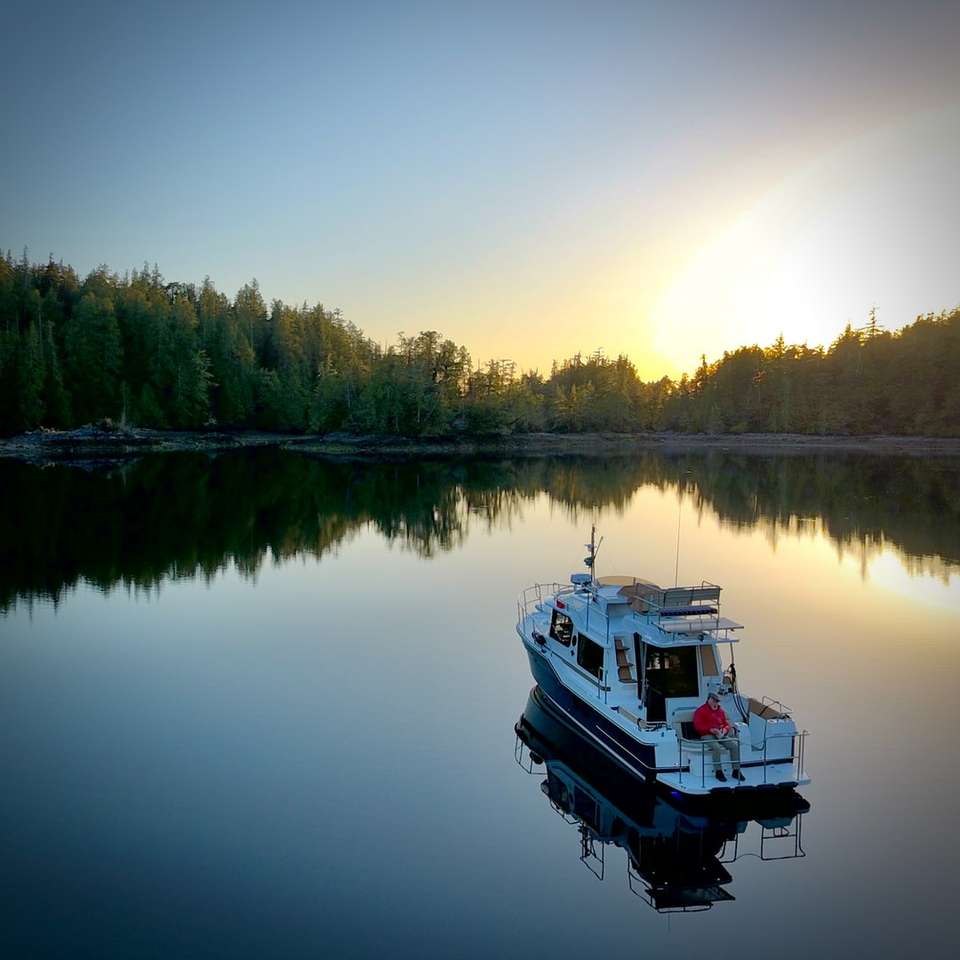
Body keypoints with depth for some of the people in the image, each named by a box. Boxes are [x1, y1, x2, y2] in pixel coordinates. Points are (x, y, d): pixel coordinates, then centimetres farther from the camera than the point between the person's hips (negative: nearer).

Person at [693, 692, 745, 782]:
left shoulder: (720, 710, 18)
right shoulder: (701, 710, 0)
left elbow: (726, 723, 21)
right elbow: (697, 726, -9)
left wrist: (725, 729, -5)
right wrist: (711, 729, -20)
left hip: (721, 735, 6)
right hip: (707, 735, -6)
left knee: (735, 745, -18)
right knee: (716, 747, -35)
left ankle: (736, 771, -13)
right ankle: (719, 771, -25)